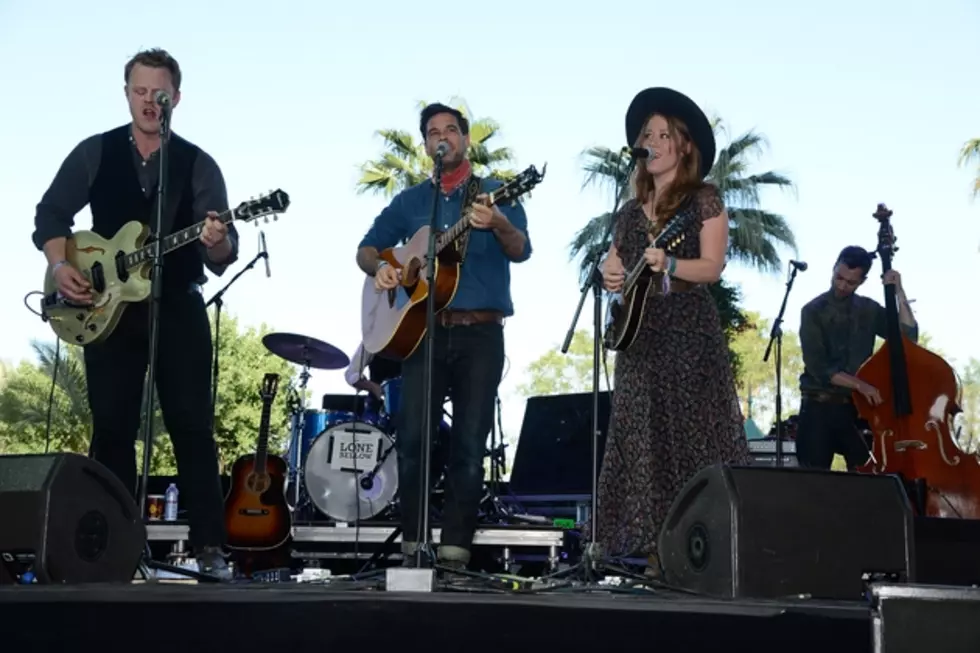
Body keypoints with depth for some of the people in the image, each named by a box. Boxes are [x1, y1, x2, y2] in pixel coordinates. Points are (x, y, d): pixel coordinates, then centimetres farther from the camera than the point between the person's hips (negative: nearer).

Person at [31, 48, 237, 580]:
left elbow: (224, 257, -3)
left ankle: (209, 546, -1)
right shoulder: (94, 153, 7)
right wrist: (61, 266, -8)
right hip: (106, 307, 1)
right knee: (112, 428, 3)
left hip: (178, 307, -1)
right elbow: (50, 214, 9)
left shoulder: (198, 164, 3)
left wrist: (217, 244, -26)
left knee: (192, 426, -5)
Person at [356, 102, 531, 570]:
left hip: (481, 334, -2)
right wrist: (379, 268, -5)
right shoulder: (410, 201, 15)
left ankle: (455, 549, 1)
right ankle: (412, 546, 2)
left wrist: (498, 224, -31)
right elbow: (367, 248, 19)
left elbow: (521, 251, -9)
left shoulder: (495, 194, 6)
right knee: (413, 438, -6)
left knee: (470, 442, -3)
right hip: (422, 330, 2)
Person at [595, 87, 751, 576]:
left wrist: (668, 265, -24)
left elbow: (713, 267, -8)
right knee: (642, 438, 2)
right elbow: (613, 266, 19)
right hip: (639, 332, 6)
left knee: (691, 434, -9)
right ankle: (656, 552, 6)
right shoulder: (630, 211, 18)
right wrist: (610, 277, -3)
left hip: (688, 331, -6)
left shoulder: (704, 200, 1)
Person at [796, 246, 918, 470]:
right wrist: (859, 385, -23)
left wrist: (899, 293, -6)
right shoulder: (813, 311, -4)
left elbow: (908, 337, -1)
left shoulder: (869, 310, 8)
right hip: (819, 408, -3)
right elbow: (818, 366, -13)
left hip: (859, 408, 3)